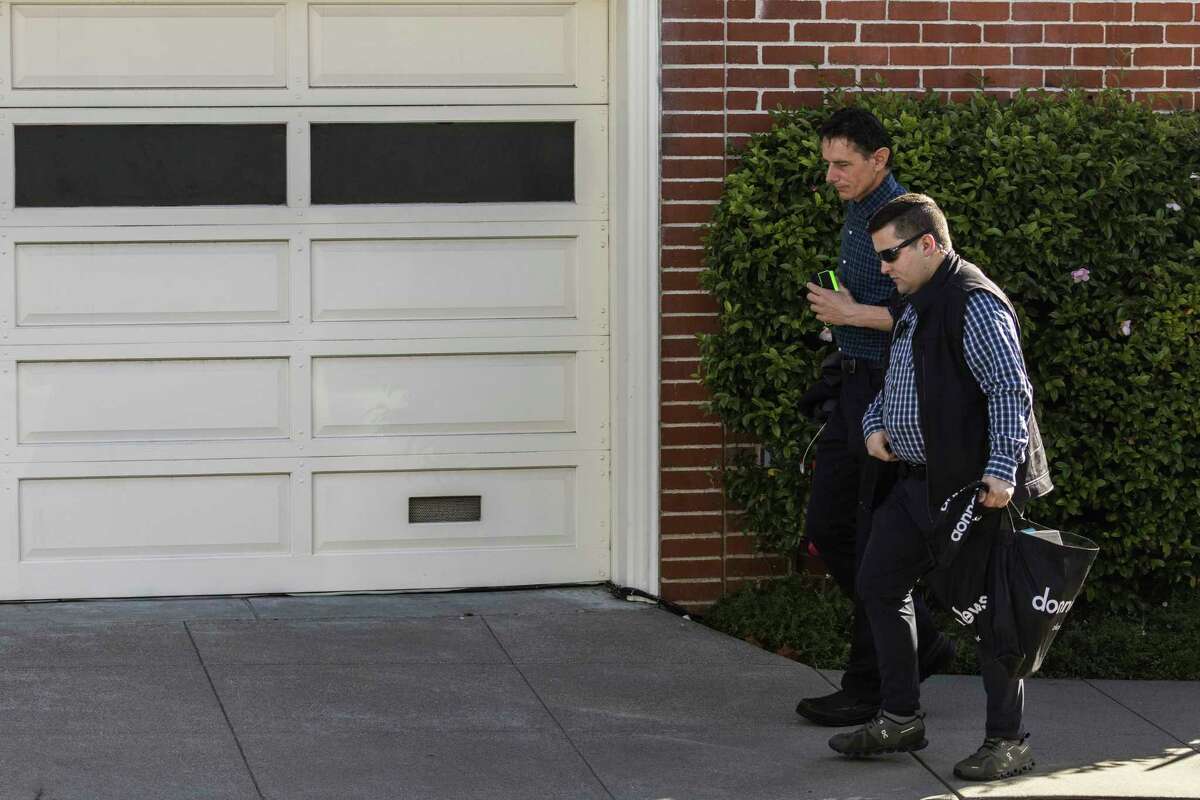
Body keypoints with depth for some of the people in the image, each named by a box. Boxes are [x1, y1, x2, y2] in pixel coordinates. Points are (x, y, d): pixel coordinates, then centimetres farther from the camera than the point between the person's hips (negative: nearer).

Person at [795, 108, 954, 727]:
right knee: (826, 527, 11)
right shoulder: (856, 216, 14)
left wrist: (855, 315, -21)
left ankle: (869, 688, 5)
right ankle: (920, 643, 22)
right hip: (855, 390, 10)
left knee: (878, 542, -3)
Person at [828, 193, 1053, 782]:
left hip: (972, 485, -10)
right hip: (918, 479, 10)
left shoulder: (974, 304, -15)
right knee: (879, 584, 13)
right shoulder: (915, 303, 15)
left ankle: (1007, 743, 5)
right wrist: (875, 424, 10)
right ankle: (900, 720, 22)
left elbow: (1011, 390, -20)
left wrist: (1001, 469, -27)